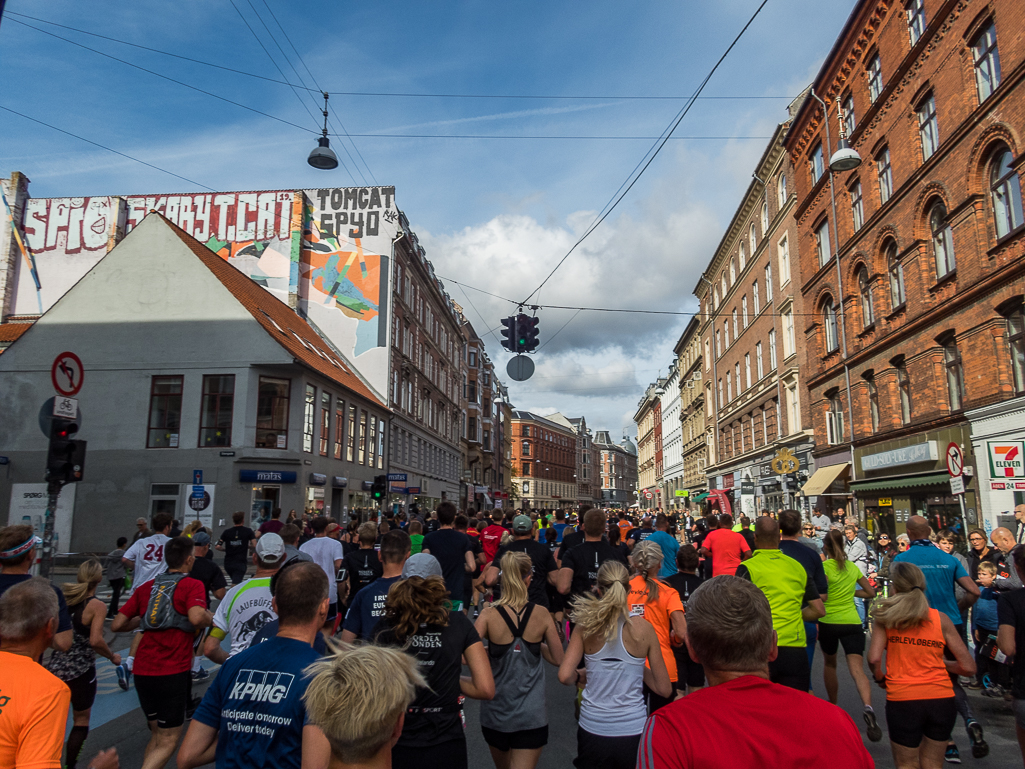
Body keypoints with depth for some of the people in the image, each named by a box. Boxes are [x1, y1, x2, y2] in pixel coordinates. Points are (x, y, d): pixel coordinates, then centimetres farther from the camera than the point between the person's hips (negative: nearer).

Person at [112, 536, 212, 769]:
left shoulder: (146, 587, 11)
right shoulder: (192, 585, -6)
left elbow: (116, 625, 10)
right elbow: (196, 617, -25)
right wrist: (211, 618, -5)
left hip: (142, 671, 6)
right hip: (173, 672, -6)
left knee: (156, 734, 23)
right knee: (168, 741, 5)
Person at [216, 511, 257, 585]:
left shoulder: (226, 532, 4)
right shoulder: (248, 531, -1)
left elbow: (218, 547, -2)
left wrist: (226, 549, 17)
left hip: (228, 563, 4)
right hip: (241, 563, -4)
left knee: (235, 581, 26)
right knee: (235, 584, -12)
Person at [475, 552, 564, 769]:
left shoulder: (489, 615, -12)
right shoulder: (542, 614, -10)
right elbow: (558, 659, -2)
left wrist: (491, 651, 2)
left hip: (495, 711, 2)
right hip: (532, 715, -2)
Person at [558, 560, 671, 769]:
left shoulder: (585, 626, -7)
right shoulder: (643, 628, -8)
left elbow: (565, 676, -14)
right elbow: (664, 689, -4)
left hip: (592, 730, 1)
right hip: (632, 731, 0)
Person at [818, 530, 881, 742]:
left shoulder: (824, 567, -8)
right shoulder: (853, 568, 9)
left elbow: (821, 597, -20)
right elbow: (870, 592, 19)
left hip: (828, 622, -2)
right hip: (852, 622, 2)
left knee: (829, 664, 20)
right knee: (857, 669, -7)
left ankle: (833, 706, 31)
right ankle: (868, 707, -32)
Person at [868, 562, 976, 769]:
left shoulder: (885, 616, -4)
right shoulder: (941, 618, 1)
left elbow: (874, 659, -14)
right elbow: (968, 667, 0)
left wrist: (880, 678, 7)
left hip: (902, 700, -2)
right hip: (942, 699, 3)